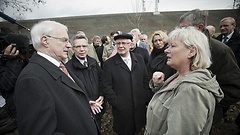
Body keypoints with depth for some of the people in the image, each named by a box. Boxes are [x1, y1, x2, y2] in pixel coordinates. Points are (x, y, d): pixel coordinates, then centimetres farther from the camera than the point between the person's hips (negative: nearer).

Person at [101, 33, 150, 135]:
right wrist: (117, 103, -12)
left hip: (140, 108, 3)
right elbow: (106, 87, -10)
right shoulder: (109, 64, -10)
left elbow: (146, 80, 5)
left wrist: (145, 98, 0)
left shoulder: (139, 59, 1)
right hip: (121, 110, -3)